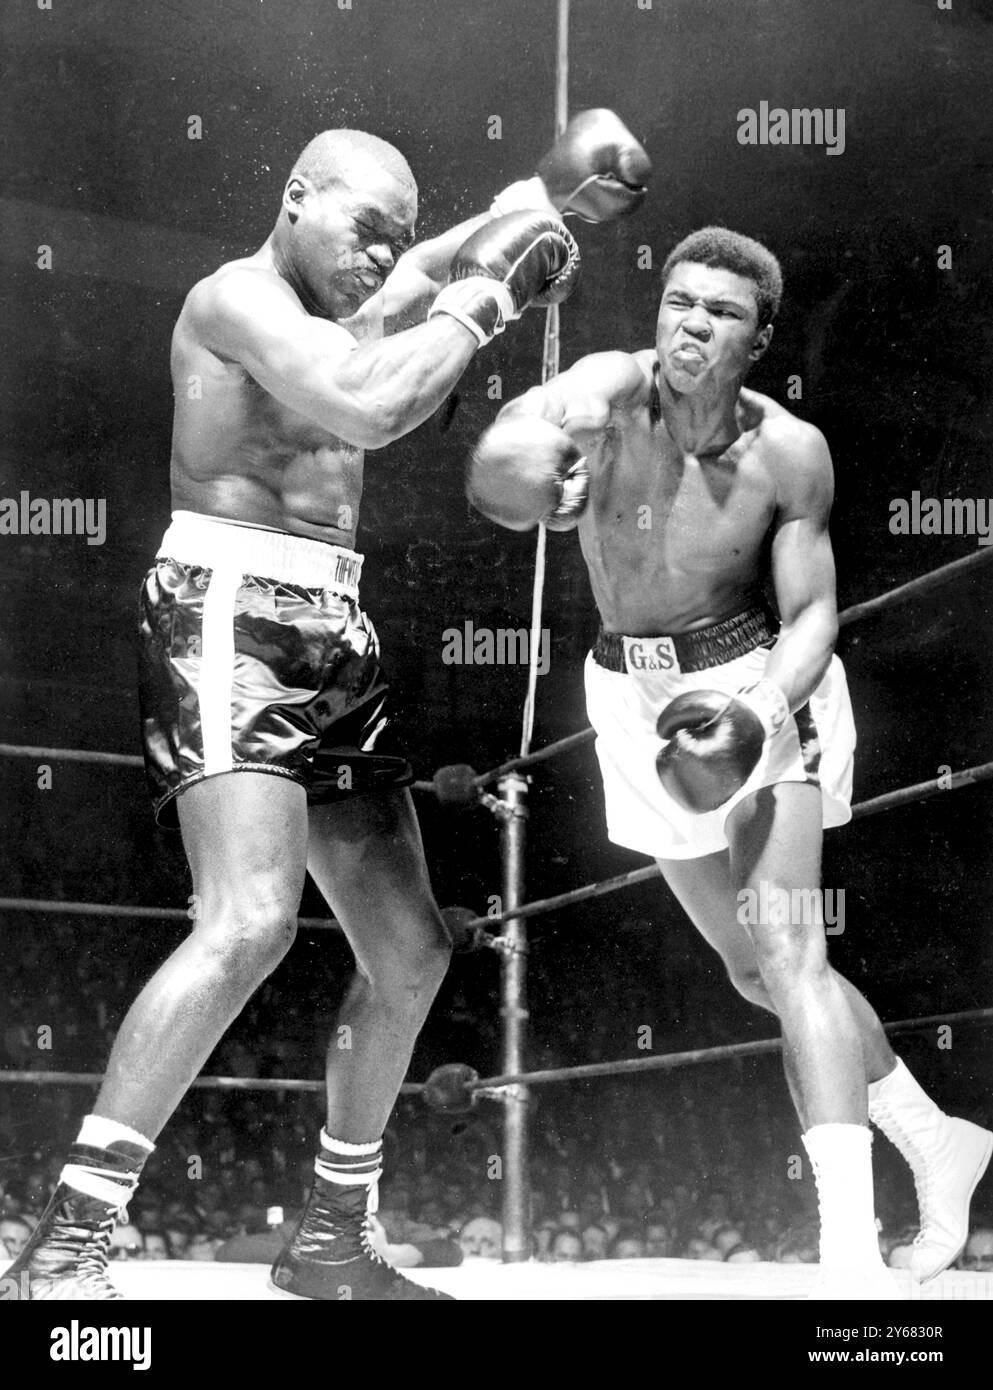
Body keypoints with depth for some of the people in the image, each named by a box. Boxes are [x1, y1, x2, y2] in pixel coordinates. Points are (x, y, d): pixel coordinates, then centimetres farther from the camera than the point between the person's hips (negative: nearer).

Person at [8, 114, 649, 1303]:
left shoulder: (346, 311, 20)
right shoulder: (237, 296, -8)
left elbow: (448, 259, 40)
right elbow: (372, 408, -25)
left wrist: (545, 199, 26)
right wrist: (478, 306, -11)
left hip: (330, 636, 10)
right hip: (228, 621, -10)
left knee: (409, 949, 10)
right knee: (248, 922, -28)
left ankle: (331, 1240, 23)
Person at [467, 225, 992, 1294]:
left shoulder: (790, 452, -18)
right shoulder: (611, 388, -18)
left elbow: (813, 612, -9)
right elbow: (494, 469, -36)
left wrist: (757, 714, -27)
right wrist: (518, 456, -60)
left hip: (759, 684, -3)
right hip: (635, 699, 4)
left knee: (787, 955, -17)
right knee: (758, 972, 14)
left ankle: (852, 1258, -21)